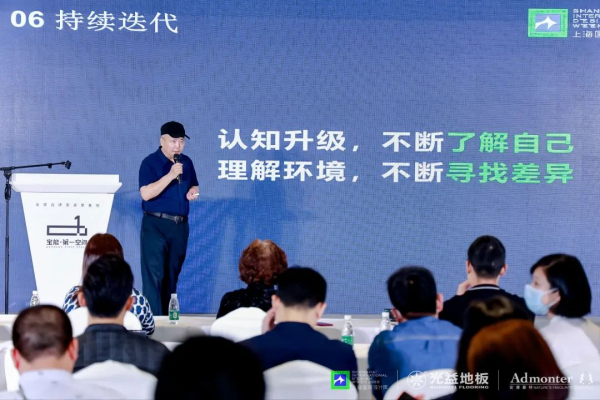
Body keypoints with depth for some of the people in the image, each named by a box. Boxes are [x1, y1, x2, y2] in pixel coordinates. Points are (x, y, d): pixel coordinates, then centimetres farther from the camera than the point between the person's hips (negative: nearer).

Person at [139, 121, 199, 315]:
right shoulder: (150, 163, -8)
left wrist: (193, 192, 0)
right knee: (154, 274, -9)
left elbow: (193, 185, 25)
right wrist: (171, 175, -25)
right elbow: (146, 193, -20)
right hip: (156, 224, -6)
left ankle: (168, 317, 18)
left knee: (173, 274, 10)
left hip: (180, 225, 6)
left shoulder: (186, 162, 11)